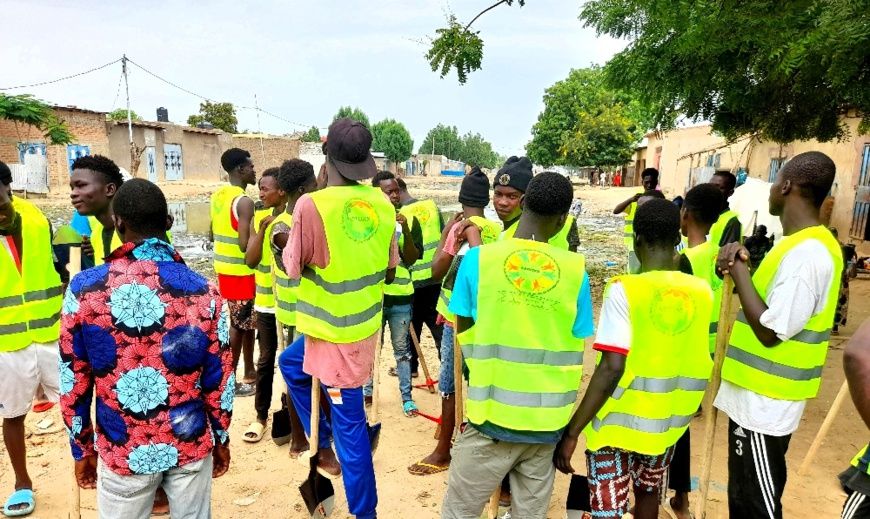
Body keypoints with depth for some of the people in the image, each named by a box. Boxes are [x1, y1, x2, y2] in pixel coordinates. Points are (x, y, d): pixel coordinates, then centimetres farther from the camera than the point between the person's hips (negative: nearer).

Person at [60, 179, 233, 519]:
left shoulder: (84, 289, -12)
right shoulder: (203, 292, -12)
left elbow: (73, 383, -4)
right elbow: (219, 381, -5)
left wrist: (82, 449, 10)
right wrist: (221, 440, 10)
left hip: (121, 451, 0)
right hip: (190, 445, 0)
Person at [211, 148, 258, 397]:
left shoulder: (217, 196, 9)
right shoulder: (244, 201, -20)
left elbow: (212, 234, 16)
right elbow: (245, 244, -25)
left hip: (224, 268, 9)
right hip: (240, 271, -9)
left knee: (247, 322, 18)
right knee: (238, 325, 2)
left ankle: (249, 372, 29)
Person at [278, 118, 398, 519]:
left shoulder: (312, 204, -22)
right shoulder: (382, 203, -3)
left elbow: (293, 268, -12)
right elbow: (390, 267, 5)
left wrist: (288, 242, 5)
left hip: (336, 329, -6)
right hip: (366, 321, 7)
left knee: (349, 423, 11)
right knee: (291, 362, 28)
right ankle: (323, 445, 37)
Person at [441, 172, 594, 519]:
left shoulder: (477, 259, -10)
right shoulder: (576, 271, -6)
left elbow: (464, 336, 0)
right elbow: (575, 352, 0)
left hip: (492, 417, -2)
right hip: (547, 423, 2)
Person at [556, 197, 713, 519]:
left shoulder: (624, 289, -19)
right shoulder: (702, 292, -4)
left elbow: (612, 369, -24)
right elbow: (700, 360, 6)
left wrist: (572, 432, -20)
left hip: (619, 422, -5)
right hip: (668, 421, 5)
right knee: (648, 493, 27)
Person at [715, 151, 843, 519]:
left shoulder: (806, 253, -23)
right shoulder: (807, 244, 10)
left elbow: (770, 331, -23)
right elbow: (772, 305, 14)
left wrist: (738, 270, -19)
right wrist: (740, 270, -2)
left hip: (763, 401, -9)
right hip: (760, 396, 9)